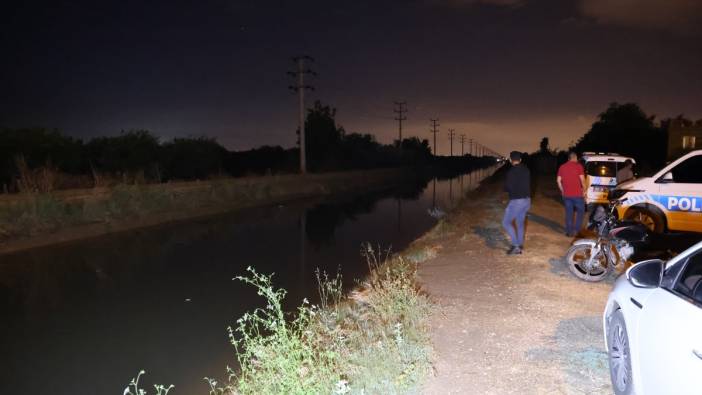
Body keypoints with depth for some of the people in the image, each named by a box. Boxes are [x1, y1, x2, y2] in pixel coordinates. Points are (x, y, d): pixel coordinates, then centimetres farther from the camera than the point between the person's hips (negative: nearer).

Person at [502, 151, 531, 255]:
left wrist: (506, 188, 6)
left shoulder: (511, 171, -16)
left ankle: (515, 245, -5)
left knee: (506, 223, 2)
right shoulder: (526, 170, 7)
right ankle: (520, 246, 24)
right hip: (526, 200, 8)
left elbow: (508, 187, -15)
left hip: (516, 201, -8)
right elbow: (528, 184, 16)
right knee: (520, 223, 18)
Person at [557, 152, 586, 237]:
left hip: (566, 194, 4)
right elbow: (582, 179, -10)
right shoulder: (578, 166, -5)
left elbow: (558, 180, 6)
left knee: (569, 213, 10)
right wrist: (584, 188, 5)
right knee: (580, 211, 10)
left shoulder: (562, 167, 7)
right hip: (577, 194, -4)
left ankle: (569, 231, 12)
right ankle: (576, 230, 2)